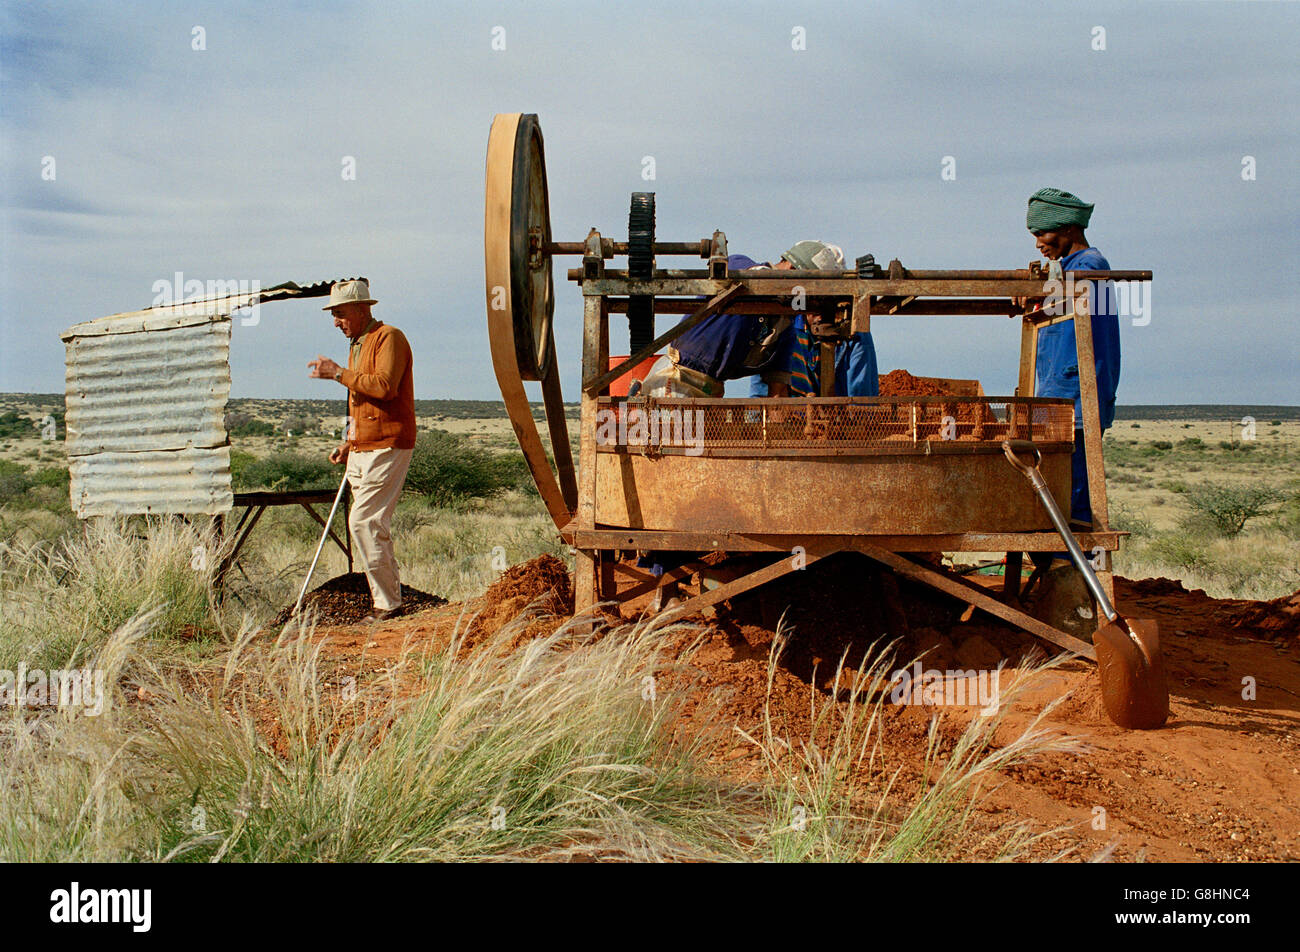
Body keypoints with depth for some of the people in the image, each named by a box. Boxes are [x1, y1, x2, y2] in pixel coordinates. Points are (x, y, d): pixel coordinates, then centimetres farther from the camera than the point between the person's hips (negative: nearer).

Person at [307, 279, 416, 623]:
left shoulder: (389, 337, -8)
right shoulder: (357, 346, 22)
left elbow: (385, 386, -25)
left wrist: (338, 373, -18)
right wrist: (349, 444, 17)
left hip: (387, 446, -10)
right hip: (363, 450, 10)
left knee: (363, 522, -14)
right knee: (373, 525, 9)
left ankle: (387, 602, -8)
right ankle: (389, 599, 15)